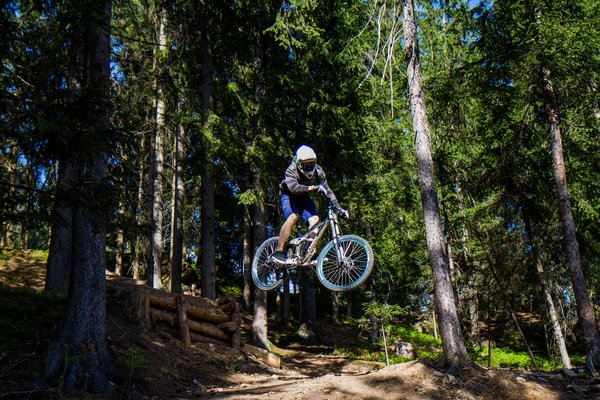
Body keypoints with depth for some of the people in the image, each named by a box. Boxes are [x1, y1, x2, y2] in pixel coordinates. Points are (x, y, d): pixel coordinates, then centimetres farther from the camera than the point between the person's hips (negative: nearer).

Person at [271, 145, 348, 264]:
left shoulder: (318, 171, -17)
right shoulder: (291, 170, -29)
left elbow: (327, 190, -14)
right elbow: (293, 187, -47)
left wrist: (338, 207, -23)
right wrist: (313, 187, -57)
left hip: (304, 197, 5)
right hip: (289, 196, -5)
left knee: (314, 219, -19)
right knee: (293, 217, -31)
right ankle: (278, 252, -29)